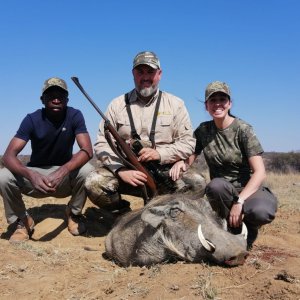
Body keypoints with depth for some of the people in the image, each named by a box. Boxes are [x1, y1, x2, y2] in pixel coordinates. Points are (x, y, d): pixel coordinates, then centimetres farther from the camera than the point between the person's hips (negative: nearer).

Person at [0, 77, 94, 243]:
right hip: (36, 175, 0)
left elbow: (87, 151, -25)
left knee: (87, 171, -31)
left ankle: (73, 213, -2)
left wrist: (62, 171, -44)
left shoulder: (74, 116, -14)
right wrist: (31, 175, -45)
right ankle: (23, 221, -1)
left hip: (64, 175, 0)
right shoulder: (32, 119, -15)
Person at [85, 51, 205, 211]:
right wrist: (121, 169, -15)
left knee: (196, 183, -26)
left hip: (164, 171, 0)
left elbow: (188, 143, 3)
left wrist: (160, 154, -15)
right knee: (94, 183, -27)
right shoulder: (117, 104, 8)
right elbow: (102, 144, 2)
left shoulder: (175, 104, 7)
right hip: (125, 171, 0)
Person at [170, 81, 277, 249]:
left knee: (262, 212, -37)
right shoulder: (203, 130, 2)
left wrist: (239, 201, -29)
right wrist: (181, 163, -19)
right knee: (216, 185, -35)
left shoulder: (243, 129, -11)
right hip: (221, 192, 3)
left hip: (249, 189, -2)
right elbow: (189, 159, 6)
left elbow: (259, 172, -17)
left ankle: (248, 230, 2)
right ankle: (236, 231, -7)